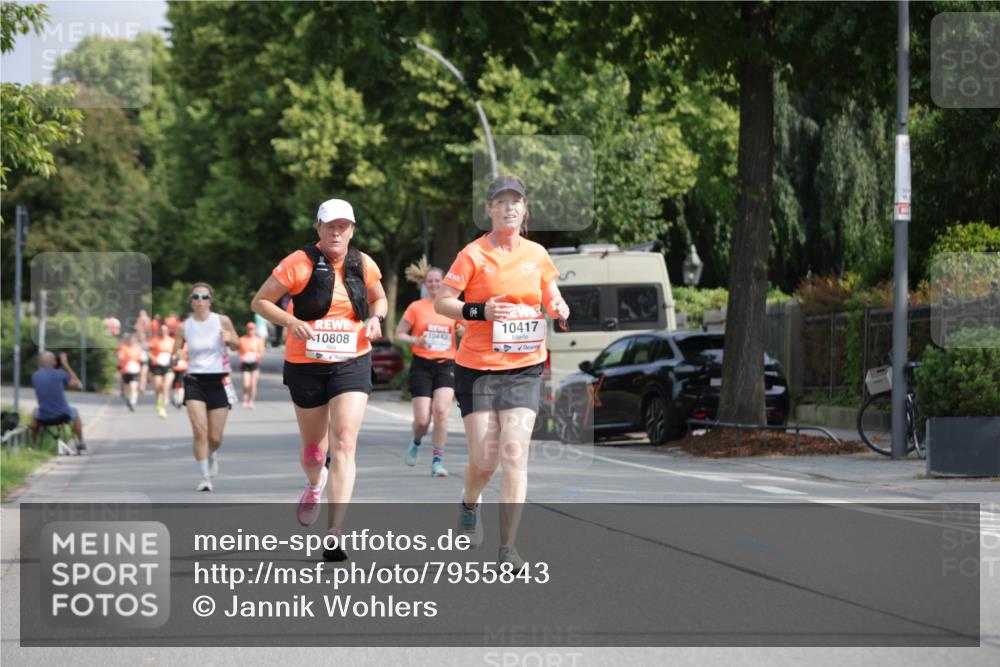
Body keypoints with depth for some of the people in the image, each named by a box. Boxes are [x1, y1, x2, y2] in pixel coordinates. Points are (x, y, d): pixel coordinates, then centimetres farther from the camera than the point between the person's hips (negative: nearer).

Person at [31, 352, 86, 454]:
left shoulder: (35, 376, -2)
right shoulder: (60, 374, -10)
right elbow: (76, 384, 4)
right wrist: (66, 365, 6)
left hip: (44, 418, 2)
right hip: (62, 416, -2)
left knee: (35, 412, 38)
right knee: (74, 411, 33)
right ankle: (80, 443, 42)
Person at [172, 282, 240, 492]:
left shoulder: (222, 321, -2)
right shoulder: (184, 327, 0)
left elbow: (237, 346, 8)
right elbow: (175, 353, 8)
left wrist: (230, 339, -15)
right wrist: (175, 357, -16)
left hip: (218, 381, 0)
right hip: (195, 380, 0)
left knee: (215, 437, 3)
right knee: (199, 430, -18)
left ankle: (212, 454, 39)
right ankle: (204, 476, -8)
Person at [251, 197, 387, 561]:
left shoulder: (364, 265, 2)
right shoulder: (299, 264, -8)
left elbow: (379, 300, 20)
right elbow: (260, 301, -4)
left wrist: (375, 318, -2)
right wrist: (292, 322, -19)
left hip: (352, 364, 1)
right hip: (306, 364, -1)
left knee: (344, 441, -15)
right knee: (313, 445, 14)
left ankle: (334, 534, -18)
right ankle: (315, 483, 53)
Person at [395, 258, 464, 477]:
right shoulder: (416, 307, 3)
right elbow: (399, 334, 6)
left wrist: (463, 331, -3)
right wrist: (415, 340, -13)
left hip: (446, 365, 1)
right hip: (421, 366, -1)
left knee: (441, 410, -19)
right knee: (422, 419, -7)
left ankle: (437, 460, -10)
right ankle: (416, 442, 29)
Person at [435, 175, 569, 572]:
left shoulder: (537, 254, 7)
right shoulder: (474, 255, -5)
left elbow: (552, 298, 21)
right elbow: (440, 302, -5)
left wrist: (559, 311, -1)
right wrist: (480, 311, -20)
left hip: (525, 367, 2)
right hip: (477, 367, -2)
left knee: (514, 451, -12)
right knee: (484, 460, -2)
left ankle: (507, 547, -9)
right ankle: (469, 504, 35)